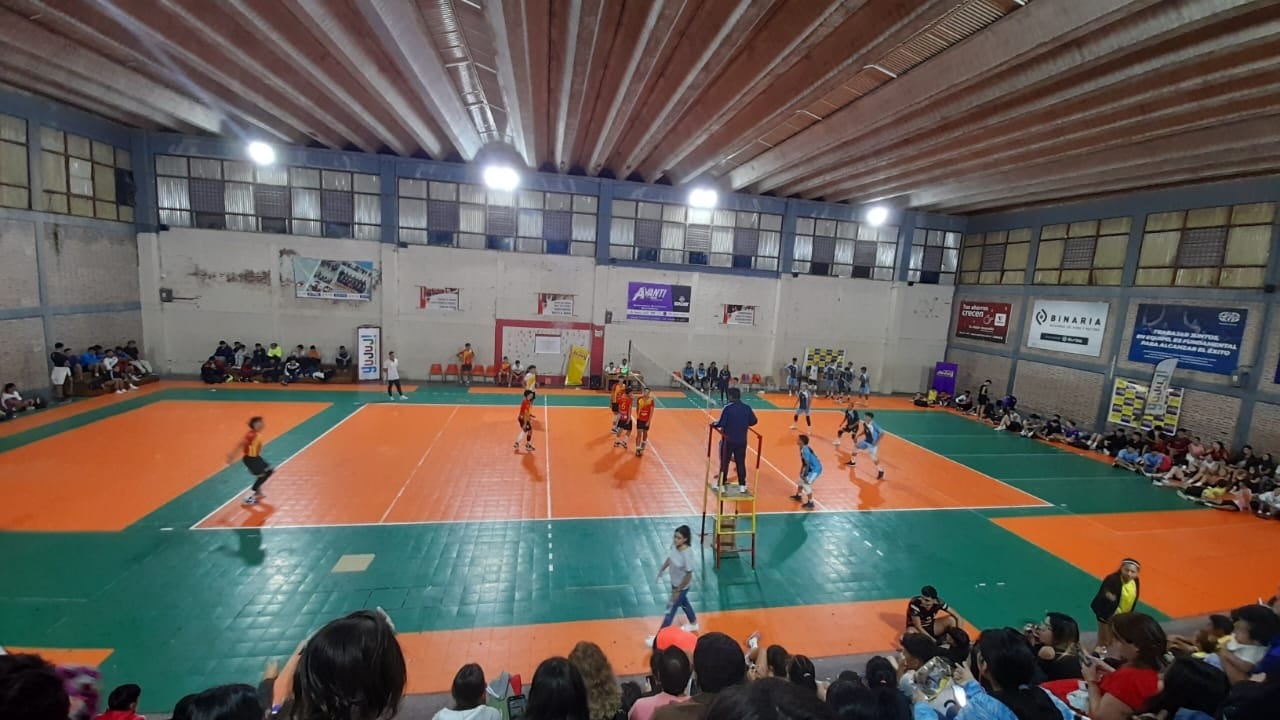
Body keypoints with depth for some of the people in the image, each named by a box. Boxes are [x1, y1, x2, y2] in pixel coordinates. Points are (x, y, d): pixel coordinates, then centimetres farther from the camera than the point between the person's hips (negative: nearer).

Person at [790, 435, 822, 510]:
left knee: (806, 484, -9)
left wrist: (805, 475, -21)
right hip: (812, 467, 10)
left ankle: (810, 503, 1)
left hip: (815, 469, -10)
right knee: (801, 479, 21)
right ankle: (798, 496, 41)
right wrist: (802, 472, 19)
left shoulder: (805, 450, -27)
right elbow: (804, 462, 14)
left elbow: (807, 464, -26)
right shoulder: (804, 448, 4)